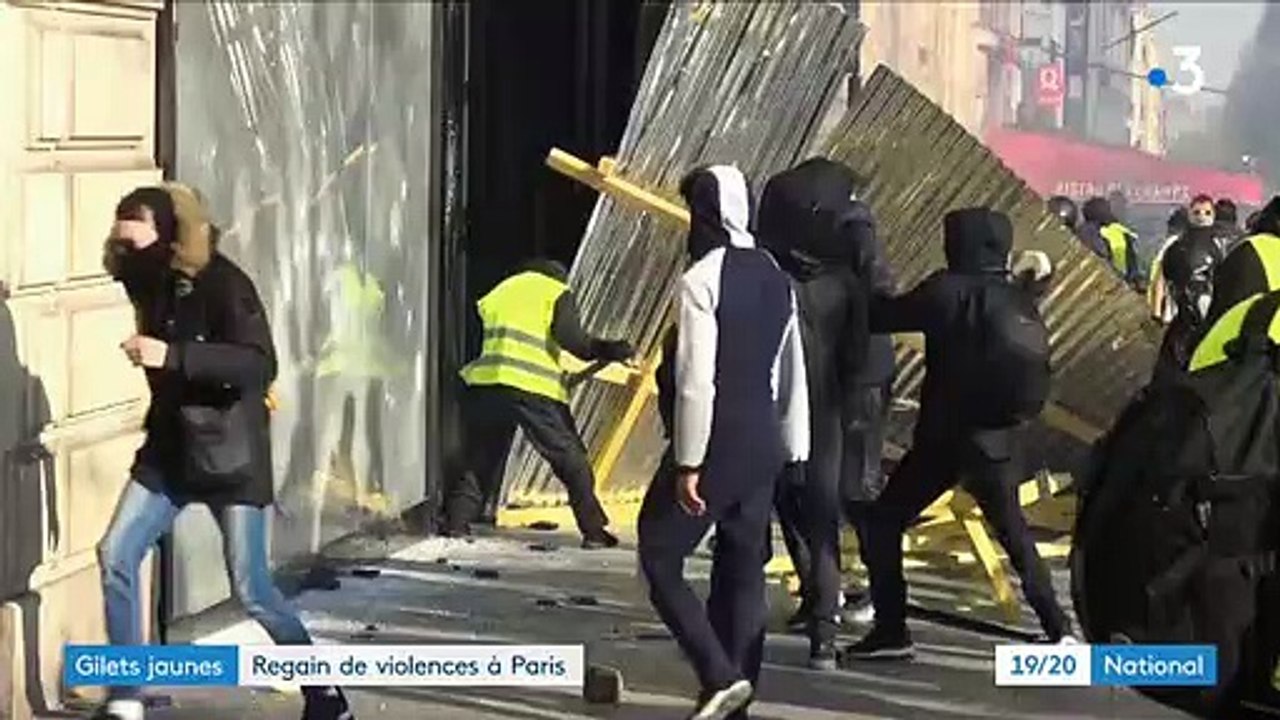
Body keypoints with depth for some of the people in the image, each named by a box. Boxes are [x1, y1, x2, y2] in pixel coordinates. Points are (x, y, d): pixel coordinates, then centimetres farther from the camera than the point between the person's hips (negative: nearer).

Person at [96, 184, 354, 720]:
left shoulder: (222, 284, -19)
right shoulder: (151, 285, 3)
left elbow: (260, 364, -31)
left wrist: (173, 355, -38)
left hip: (231, 455, -7)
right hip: (169, 448, 7)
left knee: (251, 588, -5)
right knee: (115, 555, -6)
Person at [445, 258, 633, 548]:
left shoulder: (499, 293, 26)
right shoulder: (557, 293, 9)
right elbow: (569, 336, -7)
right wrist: (606, 350, -4)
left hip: (486, 383, 4)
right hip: (535, 390, -4)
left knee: (481, 459, 16)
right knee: (571, 460, 4)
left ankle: (456, 522, 9)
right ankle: (594, 531, 4)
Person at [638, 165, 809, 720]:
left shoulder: (702, 278, -15)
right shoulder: (776, 277, 10)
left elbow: (696, 379, -20)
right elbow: (792, 372, 13)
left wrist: (688, 463, -16)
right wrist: (790, 449, 17)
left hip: (715, 445, -8)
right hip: (763, 445, 8)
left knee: (660, 559, 2)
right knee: (743, 569, 12)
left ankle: (720, 675, -9)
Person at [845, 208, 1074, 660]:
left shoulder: (946, 291, -10)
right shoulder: (1020, 301, 4)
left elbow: (885, 316, -4)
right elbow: (1039, 372, 7)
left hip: (942, 436, -5)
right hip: (999, 439, 5)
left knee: (884, 522, 7)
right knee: (1013, 531, 20)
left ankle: (891, 630, 0)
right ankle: (1058, 627, 13)